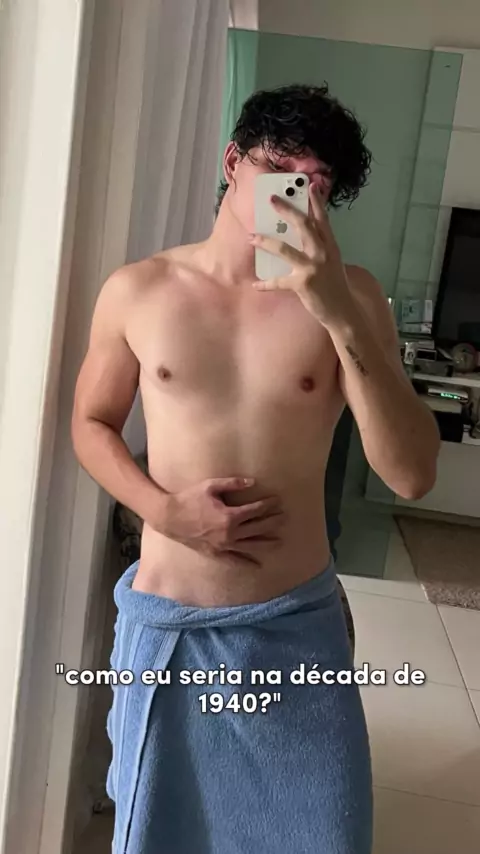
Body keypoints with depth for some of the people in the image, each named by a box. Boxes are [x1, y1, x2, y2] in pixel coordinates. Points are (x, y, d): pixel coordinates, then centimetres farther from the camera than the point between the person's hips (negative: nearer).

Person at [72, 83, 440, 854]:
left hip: (298, 625, 0)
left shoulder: (351, 295, -7)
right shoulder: (137, 291, -5)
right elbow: (92, 425, 8)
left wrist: (340, 315, -27)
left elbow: (412, 474, -16)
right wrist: (164, 509, -11)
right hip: (166, 624, 1)